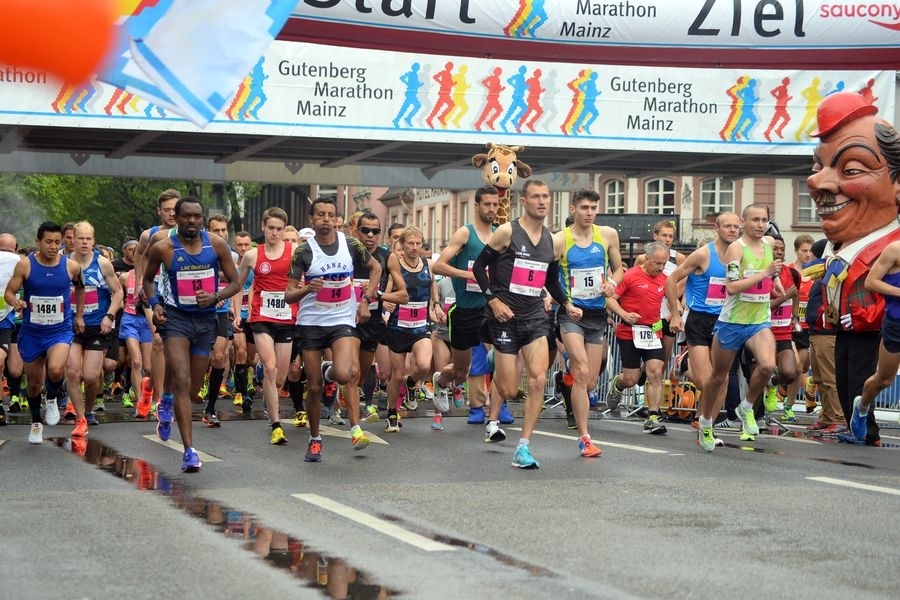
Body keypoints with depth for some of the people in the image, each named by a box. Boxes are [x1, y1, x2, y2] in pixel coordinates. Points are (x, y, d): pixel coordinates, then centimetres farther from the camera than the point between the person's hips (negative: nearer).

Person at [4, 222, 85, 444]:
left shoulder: (71, 266, -6)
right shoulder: (25, 265, -9)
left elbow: (80, 287, 15)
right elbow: (8, 292, -6)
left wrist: (79, 315, 15)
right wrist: (15, 301, -28)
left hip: (61, 331, -1)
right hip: (31, 332, 1)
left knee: (55, 369, -28)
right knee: (33, 382, 12)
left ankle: (52, 399, 5)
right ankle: (36, 423, 38)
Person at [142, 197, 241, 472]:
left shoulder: (216, 244, -2)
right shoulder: (163, 248, -6)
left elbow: (235, 282, 4)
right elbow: (148, 278, 12)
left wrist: (215, 297, -15)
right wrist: (154, 303, -5)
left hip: (206, 319, 3)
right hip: (176, 317, -3)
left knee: (193, 388, 14)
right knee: (182, 382, -18)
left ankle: (167, 402, 50)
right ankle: (189, 451, -18)